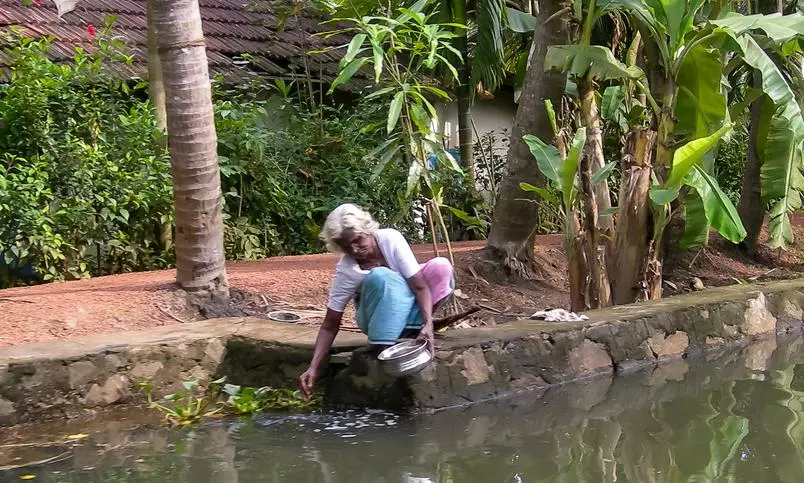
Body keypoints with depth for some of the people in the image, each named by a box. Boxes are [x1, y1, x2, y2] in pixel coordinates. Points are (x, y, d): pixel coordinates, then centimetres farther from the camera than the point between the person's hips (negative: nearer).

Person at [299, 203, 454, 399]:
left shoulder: (390, 239, -24)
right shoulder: (345, 270, -23)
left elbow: (420, 285, -26)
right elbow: (330, 325, -20)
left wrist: (427, 324, -41)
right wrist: (313, 368, -31)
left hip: (408, 304, 2)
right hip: (379, 315, -2)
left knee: (441, 266, -25)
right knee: (380, 277, -35)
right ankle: (382, 347, -31)